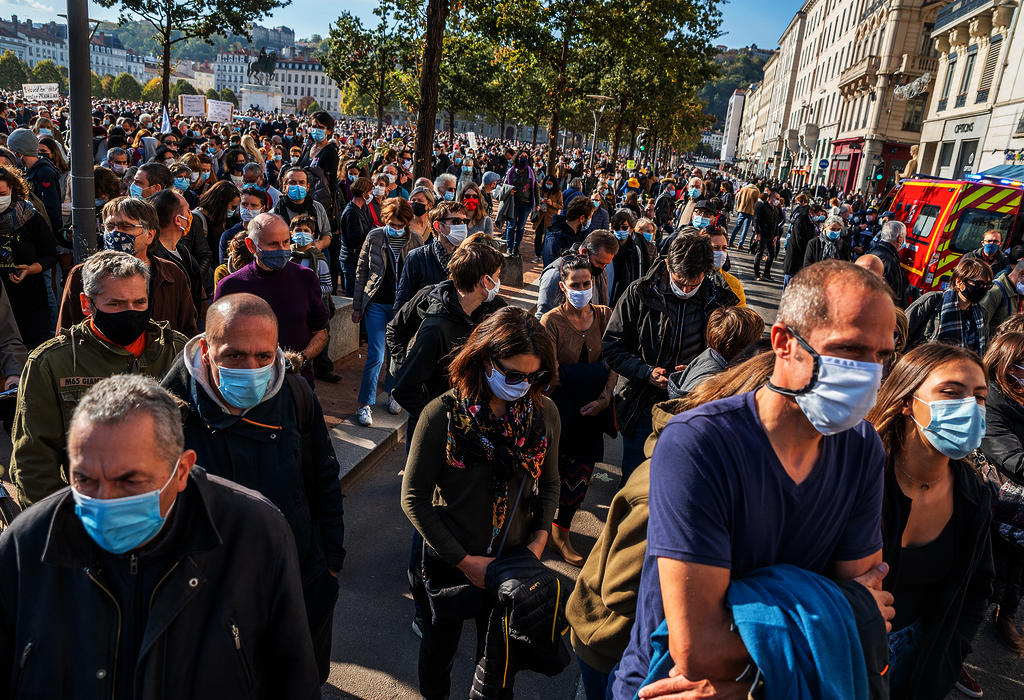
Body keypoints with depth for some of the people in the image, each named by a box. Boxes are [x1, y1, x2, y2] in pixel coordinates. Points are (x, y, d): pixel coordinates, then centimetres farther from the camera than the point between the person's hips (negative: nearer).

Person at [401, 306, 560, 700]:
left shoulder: (544, 413, -10)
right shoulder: (442, 415, -22)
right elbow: (413, 498, -15)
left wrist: (539, 538, -8)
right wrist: (464, 560, -16)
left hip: (513, 563, 2)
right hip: (449, 564, -2)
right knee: (439, 651, 24)